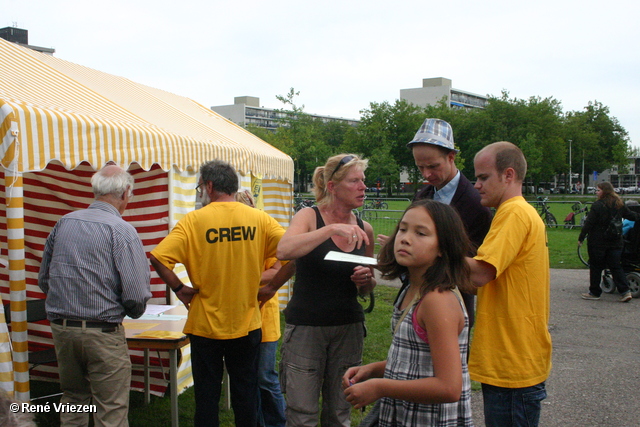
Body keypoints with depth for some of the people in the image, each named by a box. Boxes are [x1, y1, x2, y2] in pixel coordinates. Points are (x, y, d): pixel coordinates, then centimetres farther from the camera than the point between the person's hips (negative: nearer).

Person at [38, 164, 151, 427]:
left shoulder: (63, 223, 5)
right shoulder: (121, 230, -13)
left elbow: (44, 280, 14)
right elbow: (137, 294, -17)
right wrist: (134, 311, 5)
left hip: (61, 329, 6)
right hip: (103, 333, -6)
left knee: (73, 400, 21)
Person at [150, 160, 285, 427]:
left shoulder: (194, 220, -11)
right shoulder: (259, 219, -4)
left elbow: (158, 258, -20)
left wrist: (180, 289, -6)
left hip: (205, 325, -2)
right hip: (247, 324, 2)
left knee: (206, 395, 12)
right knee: (246, 395, 15)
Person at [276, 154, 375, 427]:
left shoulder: (364, 229, 6)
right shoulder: (309, 217, -6)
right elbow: (284, 251, -27)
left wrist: (366, 280, -4)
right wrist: (332, 229, -32)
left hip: (348, 329, 4)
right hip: (306, 328, -4)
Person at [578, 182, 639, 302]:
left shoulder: (598, 205, -12)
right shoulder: (619, 204, 4)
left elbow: (588, 224, -14)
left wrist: (581, 238, -7)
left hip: (597, 242, -5)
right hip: (615, 241, 5)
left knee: (596, 266, 6)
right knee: (616, 266, 9)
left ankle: (594, 292, 12)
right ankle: (625, 291, 0)